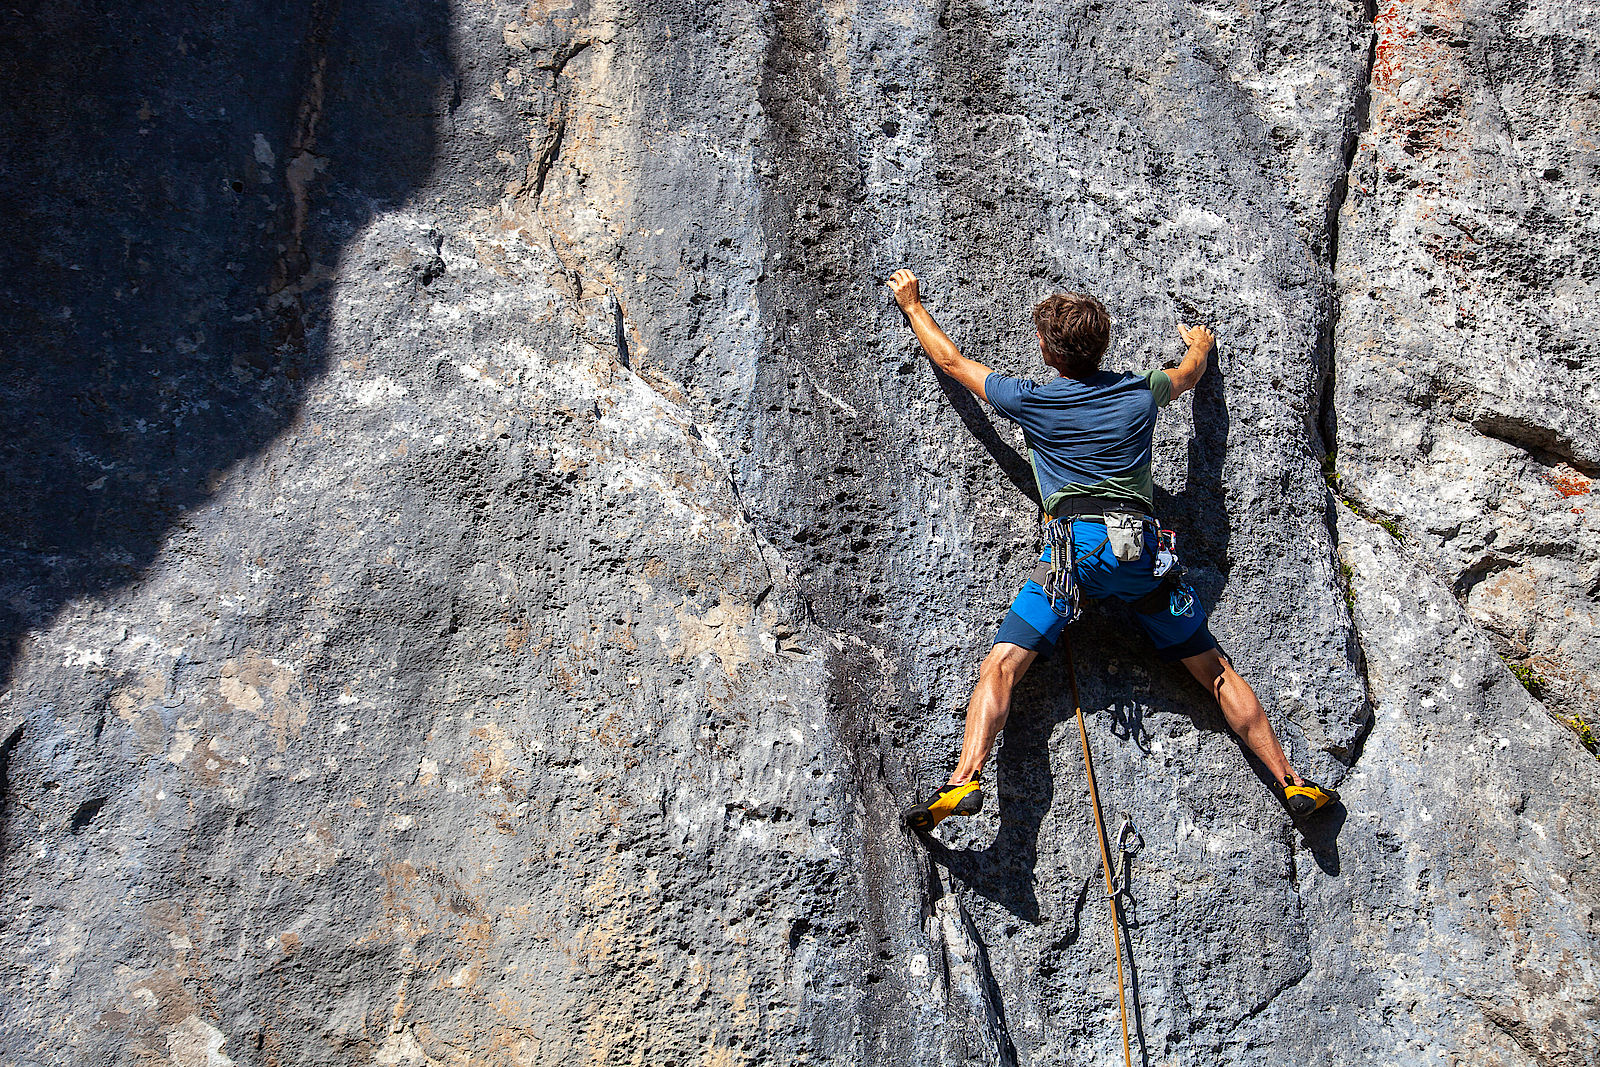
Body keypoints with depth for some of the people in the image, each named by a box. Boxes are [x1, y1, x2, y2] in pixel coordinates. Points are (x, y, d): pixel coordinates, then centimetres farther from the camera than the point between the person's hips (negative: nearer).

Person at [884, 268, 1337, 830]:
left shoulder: (1030, 400, 6)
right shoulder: (1140, 393, 14)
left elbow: (951, 359, 19)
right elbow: (1190, 373, 37)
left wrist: (912, 304, 35)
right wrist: (1200, 344, 61)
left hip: (1075, 545, -3)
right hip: (1143, 548, 3)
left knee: (1001, 664, -8)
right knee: (1214, 668, 12)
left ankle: (965, 780, -28)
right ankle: (1290, 784, 15)